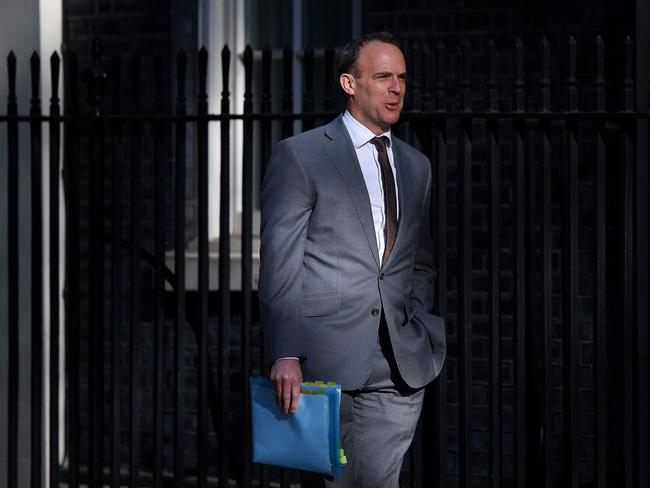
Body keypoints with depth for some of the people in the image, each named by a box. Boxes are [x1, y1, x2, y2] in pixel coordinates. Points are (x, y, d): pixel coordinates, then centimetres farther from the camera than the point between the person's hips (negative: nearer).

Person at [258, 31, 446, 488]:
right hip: (323, 362, -4)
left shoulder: (416, 165, 17)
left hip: (400, 367, 4)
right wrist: (285, 355, -14)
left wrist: (417, 325, 7)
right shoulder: (299, 155, 0)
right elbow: (279, 264, -6)